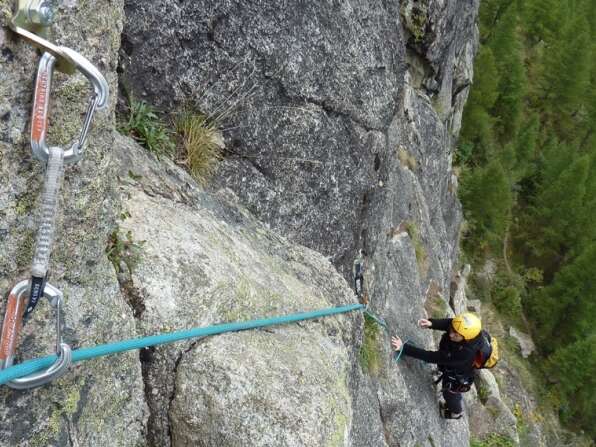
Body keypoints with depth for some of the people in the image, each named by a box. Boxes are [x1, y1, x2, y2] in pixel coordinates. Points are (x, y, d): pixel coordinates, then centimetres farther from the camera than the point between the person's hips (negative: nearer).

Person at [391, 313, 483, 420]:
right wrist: (431, 323, -35)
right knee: (449, 391, 35)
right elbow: (447, 322, -14)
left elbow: (432, 357, -45)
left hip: (457, 378, -5)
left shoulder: (465, 353, -48)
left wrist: (404, 347, -48)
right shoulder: (464, 328, -33)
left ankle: (456, 413, 60)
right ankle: (451, 404, 67)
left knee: (450, 394, 28)